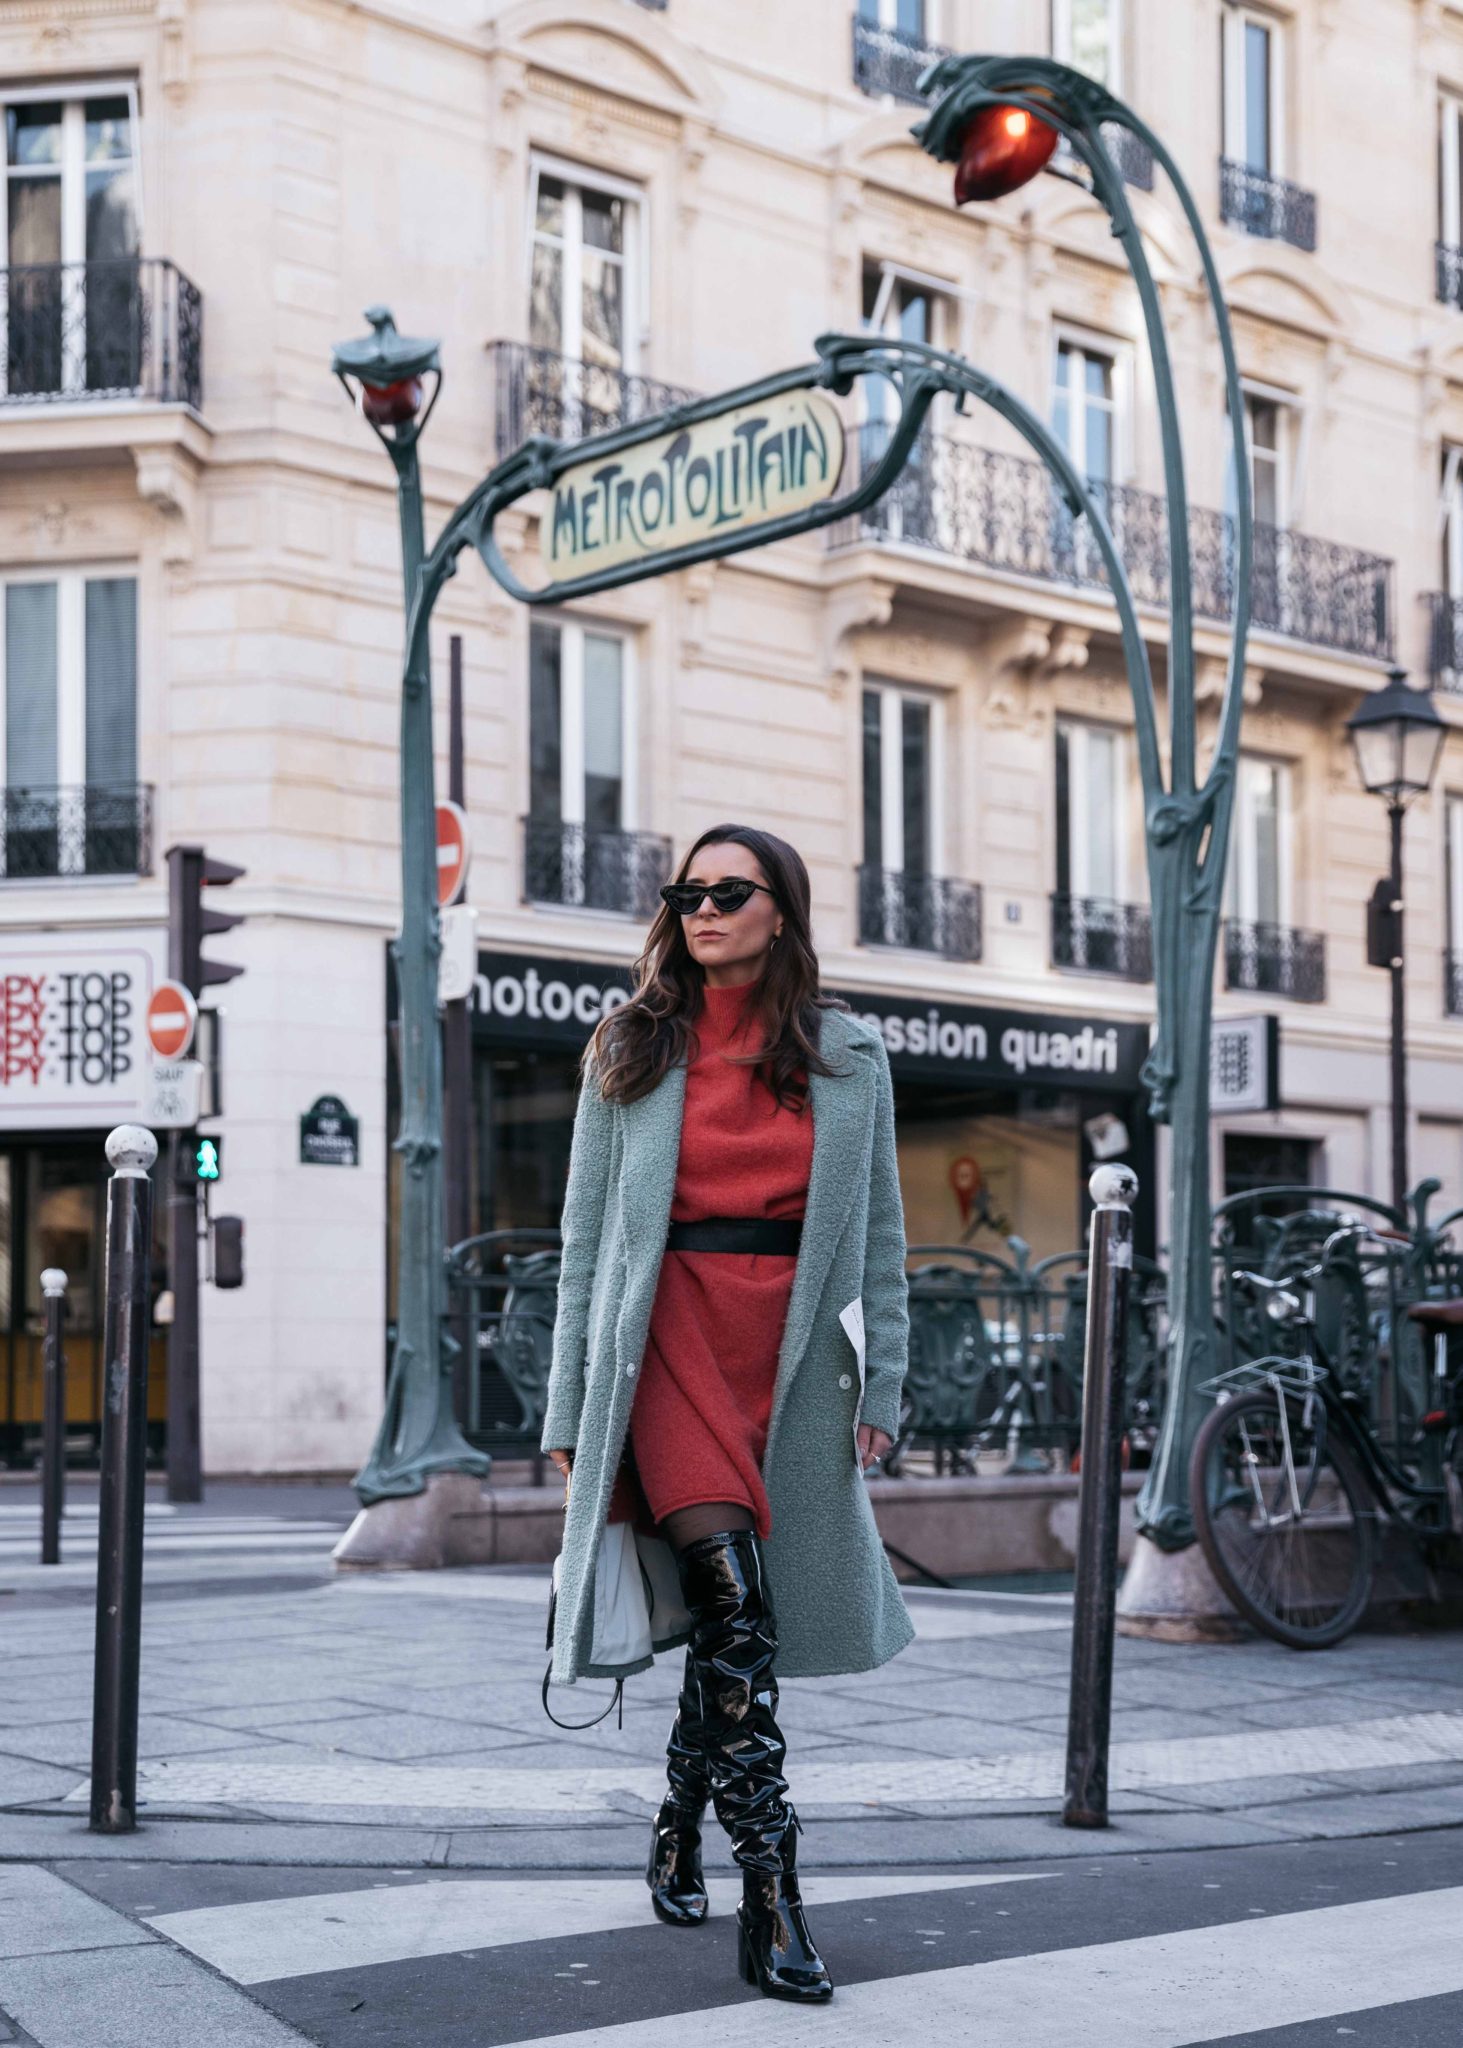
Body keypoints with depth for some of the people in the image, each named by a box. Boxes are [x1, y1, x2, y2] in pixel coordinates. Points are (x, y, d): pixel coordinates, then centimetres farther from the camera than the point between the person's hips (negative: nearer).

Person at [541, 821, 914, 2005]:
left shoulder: (848, 1055, 10)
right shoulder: (632, 1051, 9)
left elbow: (880, 1232, 10)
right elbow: (587, 1232, 9)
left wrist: (881, 1385, 2)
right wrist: (572, 1407, 4)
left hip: (795, 1348, 2)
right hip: (671, 1327, -2)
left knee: (736, 1625, 6)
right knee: (731, 1604, -17)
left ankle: (679, 1834, 28)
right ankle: (772, 1898, -18)